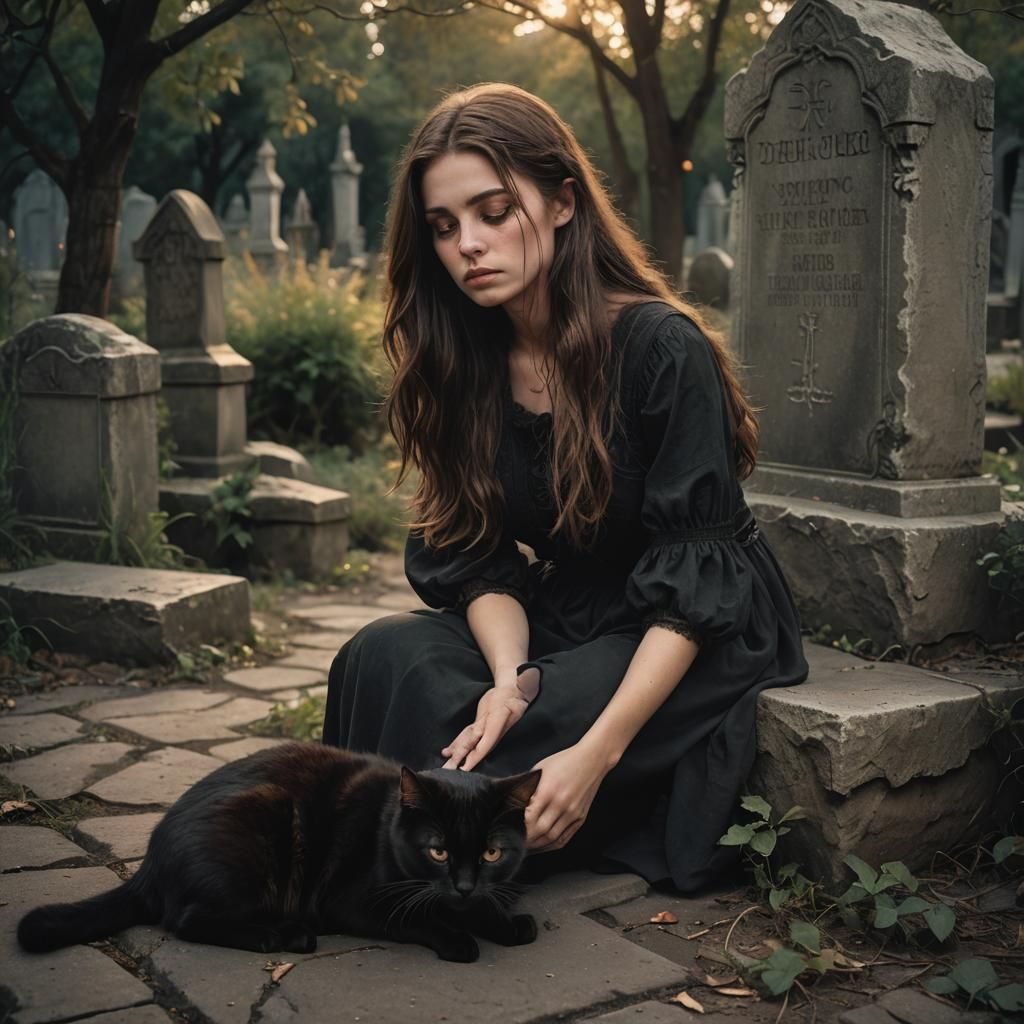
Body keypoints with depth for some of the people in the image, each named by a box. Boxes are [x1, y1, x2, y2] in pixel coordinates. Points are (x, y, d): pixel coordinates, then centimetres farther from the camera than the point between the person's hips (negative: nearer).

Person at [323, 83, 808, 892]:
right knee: (387, 656, -22)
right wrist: (510, 676, -25)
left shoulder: (663, 348, -22)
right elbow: (477, 559, -5)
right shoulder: (464, 359, -3)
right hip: (563, 617, 5)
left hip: (703, 636, -5)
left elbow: (693, 582, -24)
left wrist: (594, 753, -33)